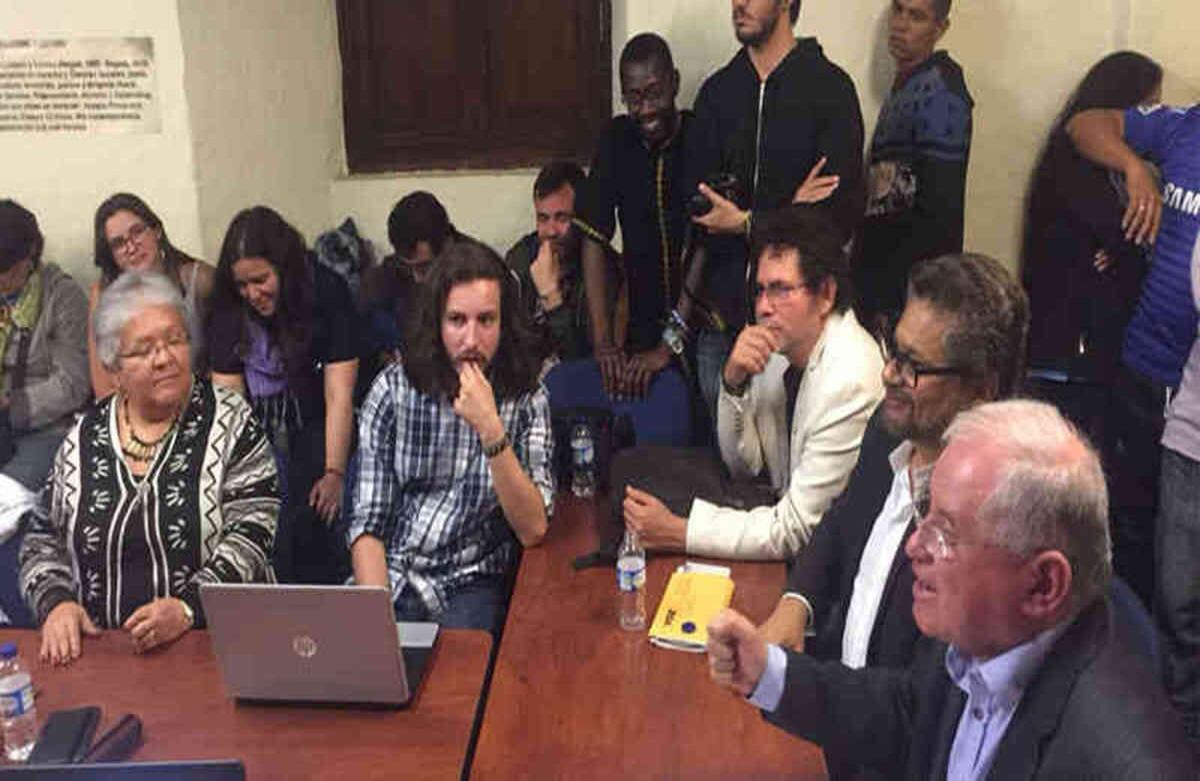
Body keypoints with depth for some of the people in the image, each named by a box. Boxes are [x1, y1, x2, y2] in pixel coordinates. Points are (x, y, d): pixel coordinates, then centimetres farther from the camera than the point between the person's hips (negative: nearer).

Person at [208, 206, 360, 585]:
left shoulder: (328, 293, -10)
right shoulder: (228, 310, 2)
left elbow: (339, 396, -14)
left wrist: (334, 474, -19)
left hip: (313, 426, -3)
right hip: (257, 431, 3)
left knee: (306, 518, -24)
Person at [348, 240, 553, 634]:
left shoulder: (526, 400, -4)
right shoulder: (393, 389, -2)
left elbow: (533, 529, -13)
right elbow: (368, 522, -2)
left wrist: (491, 430, -23)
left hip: (469, 586, -1)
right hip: (389, 574, 1)